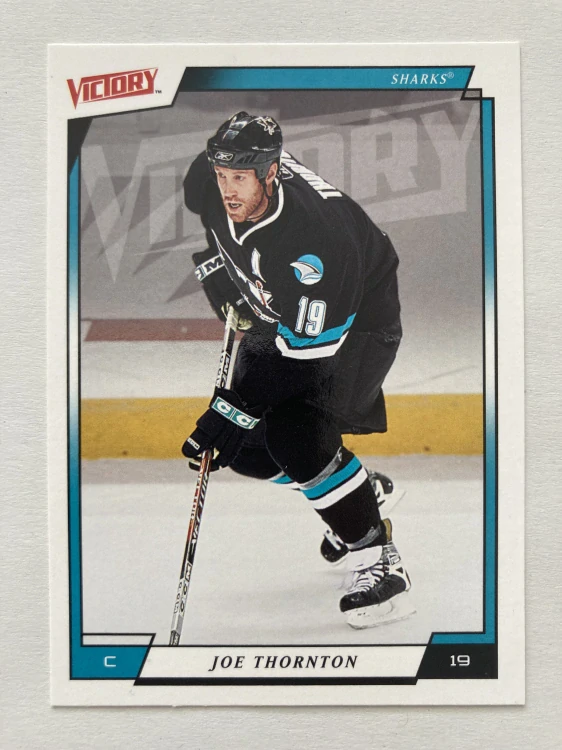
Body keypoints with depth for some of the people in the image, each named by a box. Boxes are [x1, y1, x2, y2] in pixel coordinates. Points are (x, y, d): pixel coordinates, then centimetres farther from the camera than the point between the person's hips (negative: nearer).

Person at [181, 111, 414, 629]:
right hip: (279, 315, 8)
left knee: (294, 435, -27)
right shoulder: (208, 185, -17)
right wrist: (221, 282, 4)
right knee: (245, 448, 3)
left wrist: (233, 408, -39)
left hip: (356, 319, -8)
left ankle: (381, 564, -14)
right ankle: (367, 490, 27)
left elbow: (305, 352, -37)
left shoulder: (314, 238, -39)